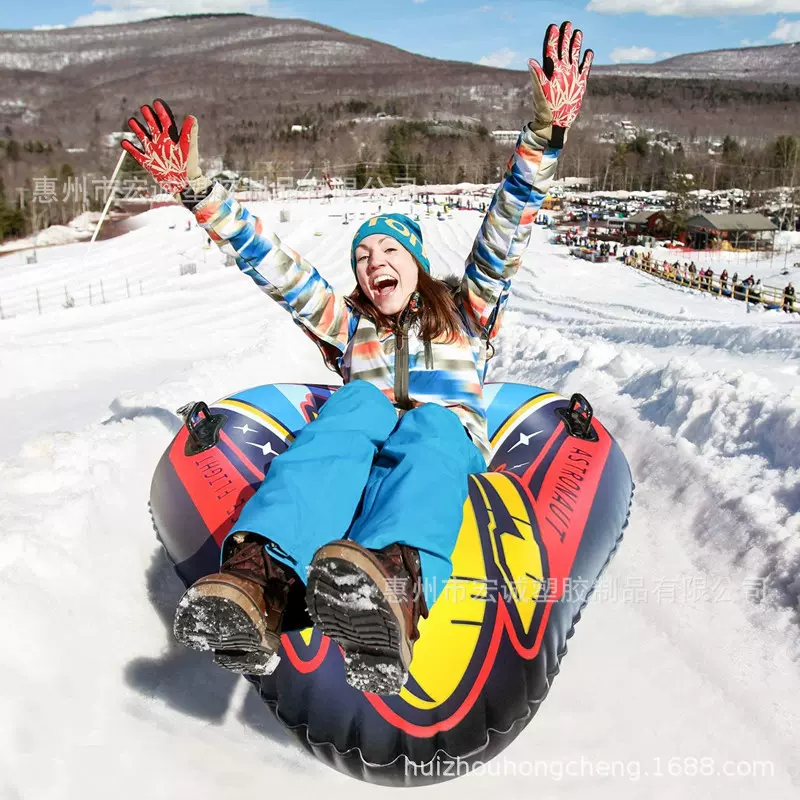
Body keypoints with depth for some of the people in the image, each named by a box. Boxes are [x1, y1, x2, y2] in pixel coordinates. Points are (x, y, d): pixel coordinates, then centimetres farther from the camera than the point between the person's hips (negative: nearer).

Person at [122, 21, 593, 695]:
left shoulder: (464, 312, 24)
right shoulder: (350, 325, 27)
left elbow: (506, 232, 12)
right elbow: (273, 267, 20)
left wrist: (546, 133, 1)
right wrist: (196, 190, 14)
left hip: (449, 450, -1)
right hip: (354, 452, 1)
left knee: (429, 419, -35)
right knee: (360, 401, -31)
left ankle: (395, 586, -67)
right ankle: (261, 578, -57)